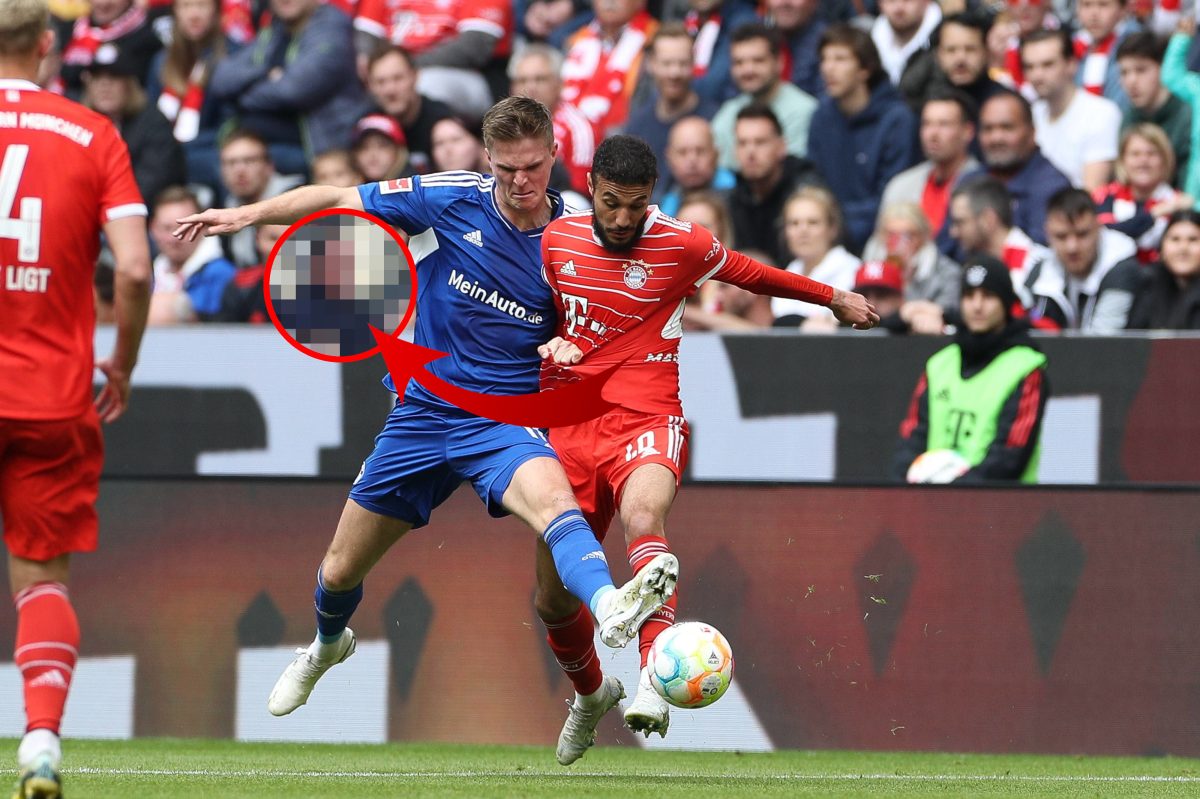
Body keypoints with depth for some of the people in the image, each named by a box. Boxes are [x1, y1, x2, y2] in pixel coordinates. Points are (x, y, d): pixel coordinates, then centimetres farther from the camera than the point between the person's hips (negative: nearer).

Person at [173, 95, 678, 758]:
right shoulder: (451, 200, -7)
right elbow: (337, 199, 3)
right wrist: (246, 215, -4)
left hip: (505, 420, -2)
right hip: (422, 413, 2)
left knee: (552, 499, -38)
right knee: (341, 572, 14)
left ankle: (612, 610, -65)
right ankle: (327, 645, 50)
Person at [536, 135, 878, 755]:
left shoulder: (681, 245, -2)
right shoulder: (555, 240, 6)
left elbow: (750, 273, 17)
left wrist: (833, 298, 29)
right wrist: (547, 344, -1)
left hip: (645, 420, -4)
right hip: (569, 426, 4)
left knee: (643, 516, -38)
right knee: (553, 600, 7)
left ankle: (653, 681, -52)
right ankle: (589, 694, 39)